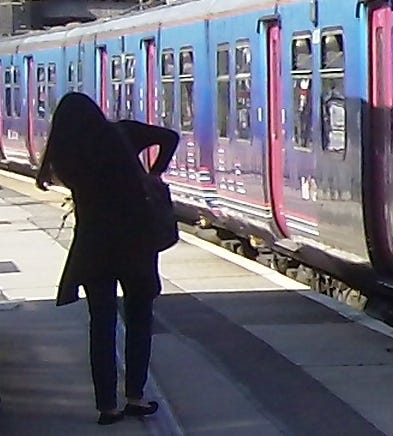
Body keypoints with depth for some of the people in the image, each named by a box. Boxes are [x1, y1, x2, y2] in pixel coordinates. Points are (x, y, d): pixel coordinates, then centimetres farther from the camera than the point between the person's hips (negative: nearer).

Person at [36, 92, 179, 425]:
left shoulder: (65, 154, -3)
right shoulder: (123, 134, -5)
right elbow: (170, 137, -5)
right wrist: (156, 174, 5)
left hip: (93, 245, 1)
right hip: (136, 241, -1)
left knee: (102, 324, 8)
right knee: (139, 317, 14)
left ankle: (108, 405, 6)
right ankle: (135, 397, 11)